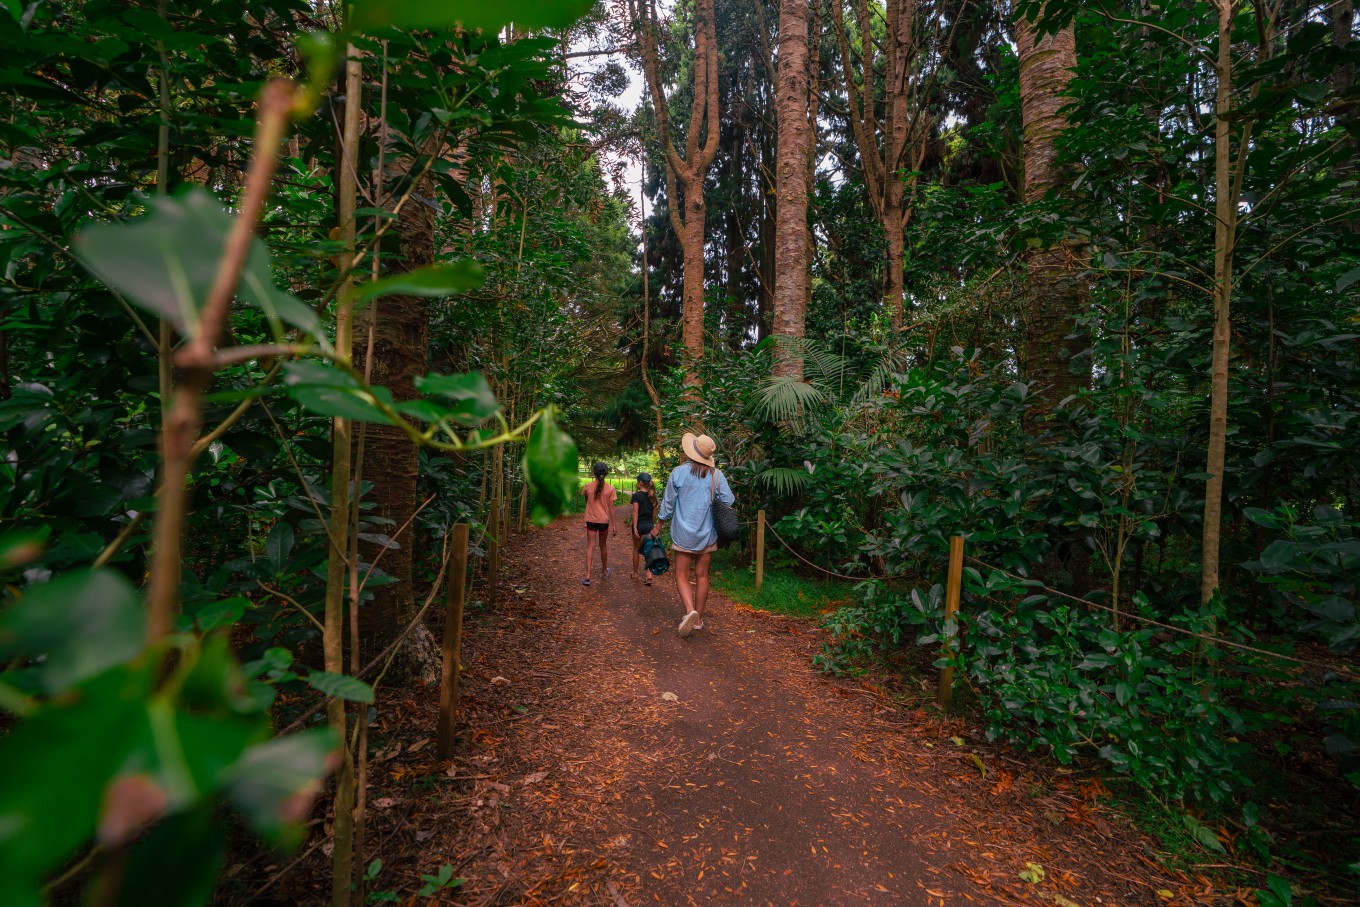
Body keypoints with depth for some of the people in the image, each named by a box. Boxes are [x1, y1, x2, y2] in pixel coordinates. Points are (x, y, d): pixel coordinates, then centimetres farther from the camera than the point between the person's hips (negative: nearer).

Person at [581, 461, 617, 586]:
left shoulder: (588, 487, -6)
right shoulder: (610, 489, -8)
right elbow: (611, 508, -7)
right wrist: (613, 525, 0)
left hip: (591, 520, 0)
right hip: (604, 521, 0)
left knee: (590, 547, 2)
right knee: (603, 545, 18)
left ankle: (588, 576, -7)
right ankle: (605, 571, 34)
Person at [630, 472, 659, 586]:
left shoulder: (636, 495, -12)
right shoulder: (652, 496, 3)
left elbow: (635, 512, -15)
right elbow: (654, 512, 8)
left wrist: (635, 528, -15)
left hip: (639, 524, -4)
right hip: (649, 525, 4)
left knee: (636, 549, 13)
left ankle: (635, 573, 26)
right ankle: (648, 573, -8)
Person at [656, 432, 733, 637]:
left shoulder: (678, 473, -8)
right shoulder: (716, 475, -3)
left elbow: (668, 503, -1)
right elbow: (728, 502, -1)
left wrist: (658, 526, 11)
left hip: (684, 533, -2)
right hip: (707, 533, 2)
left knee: (682, 576, 6)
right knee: (702, 576, 12)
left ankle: (690, 610, -16)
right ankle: (698, 619, 21)